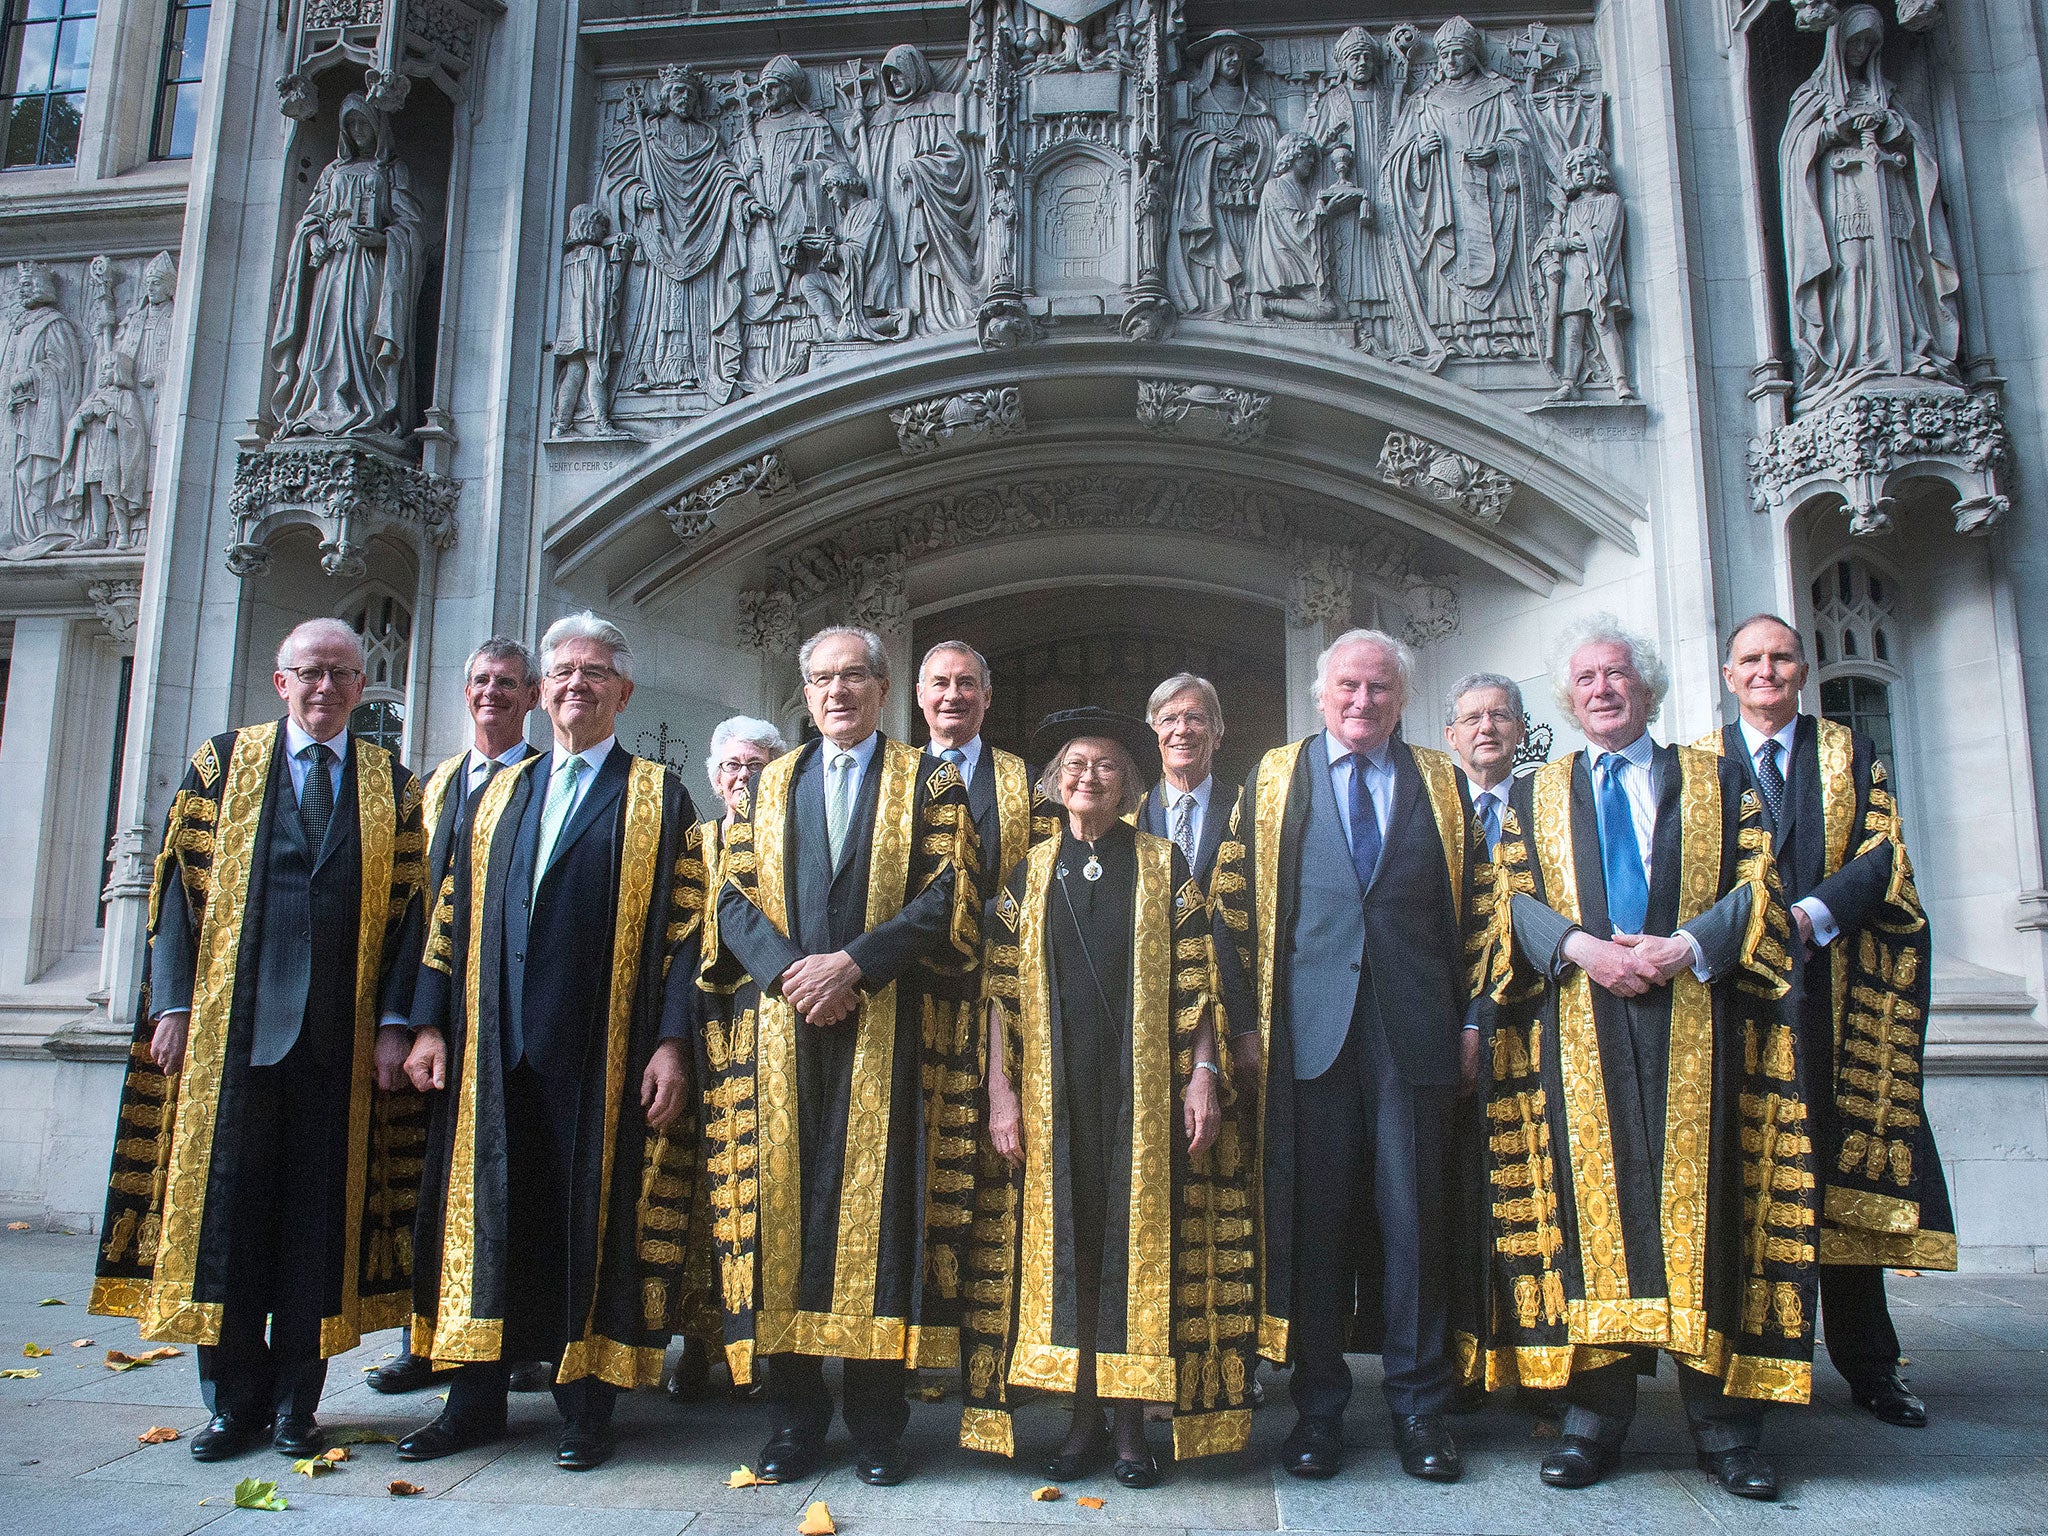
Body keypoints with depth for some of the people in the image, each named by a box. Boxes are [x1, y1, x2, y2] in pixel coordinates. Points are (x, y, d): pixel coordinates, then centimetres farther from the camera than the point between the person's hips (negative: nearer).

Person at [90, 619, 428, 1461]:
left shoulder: (393, 786, 8)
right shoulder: (224, 762, 9)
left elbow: (408, 910, 5)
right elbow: (182, 885, 4)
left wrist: (392, 1022, -4)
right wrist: (174, 1003, -4)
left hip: (340, 1036, 0)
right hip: (233, 1025, 0)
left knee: (319, 1212, 4)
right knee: (225, 1203, 3)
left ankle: (295, 1402, 16)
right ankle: (235, 1400, 17)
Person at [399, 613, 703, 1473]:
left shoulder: (659, 797, 4)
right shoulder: (498, 794, 16)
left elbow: (684, 924, -3)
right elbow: (453, 911, 14)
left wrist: (671, 1042, -11)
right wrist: (431, 1023, 5)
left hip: (602, 1052, -4)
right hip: (493, 1047, 4)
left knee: (593, 1217, 2)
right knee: (485, 1210, 8)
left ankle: (586, 1406, 15)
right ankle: (476, 1400, 21)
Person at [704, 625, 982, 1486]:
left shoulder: (928, 783, 9)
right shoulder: (772, 784, 17)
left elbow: (948, 899, -3)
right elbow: (736, 896, 8)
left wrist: (855, 962, -14)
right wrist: (789, 970, -10)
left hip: (887, 1033, -2)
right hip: (781, 1029, 3)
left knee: (877, 1210, -3)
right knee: (781, 1203, 2)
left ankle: (876, 1421, 7)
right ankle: (794, 1416, 13)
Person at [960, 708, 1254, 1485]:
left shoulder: (1165, 866, 6)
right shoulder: (1030, 872, 10)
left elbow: (1194, 980, 2)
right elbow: (1002, 990, 6)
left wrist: (1203, 1072, -9)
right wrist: (1001, 1091, -2)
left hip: (1144, 1087, -1)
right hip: (1054, 1093, 2)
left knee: (1139, 1241, 1)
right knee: (1065, 1241, 4)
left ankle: (1132, 1423, 11)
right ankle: (1083, 1418, 15)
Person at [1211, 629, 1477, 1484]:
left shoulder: (1439, 783, 13)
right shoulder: (1273, 779, 11)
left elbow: (1467, 905, 12)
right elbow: (1238, 901, 7)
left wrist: (1470, 1020, 4)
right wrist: (1247, 1016, 0)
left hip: (1414, 1027, 1)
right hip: (1308, 1028, 0)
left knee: (1415, 1214, 3)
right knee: (1311, 1217, 4)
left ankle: (1418, 1406, 17)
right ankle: (1319, 1407, 16)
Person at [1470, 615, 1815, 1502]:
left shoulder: (1716, 781, 14)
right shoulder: (1533, 797, 17)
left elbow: (1758, 884, 4)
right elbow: (1510, 899, 6)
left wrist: (1686, 944, -13)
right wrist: (1580, 946, -12)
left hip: (1694, 1018, 0)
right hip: (1577, 1026, 1)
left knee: (1701, 1201, -2)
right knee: (1590, 1205, -1)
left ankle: (1721, 1417, 6)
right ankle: (1597, 1412, 5)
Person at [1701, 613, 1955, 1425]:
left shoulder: (1850, 753, 13)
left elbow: (1883, 853, 1)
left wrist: (1809, 915, -13)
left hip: (1833, 987, 1)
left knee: (1848, 1171, 2)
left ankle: (1868, 1366, 12)